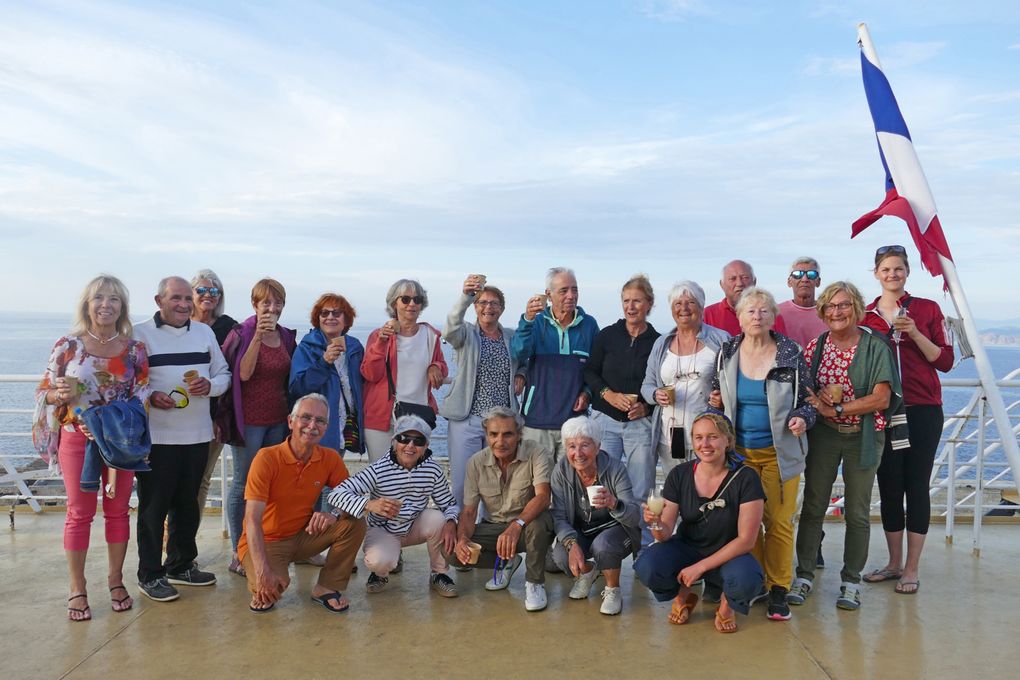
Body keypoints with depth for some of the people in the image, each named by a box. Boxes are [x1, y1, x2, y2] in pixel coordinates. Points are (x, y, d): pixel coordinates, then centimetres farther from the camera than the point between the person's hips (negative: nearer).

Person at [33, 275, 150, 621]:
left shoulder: (135, 349, 0)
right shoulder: (68, 345, -3)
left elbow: (142, 396, 0)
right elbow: (44, 391, 1)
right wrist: (61, 395, -21)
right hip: (77, 439, -1)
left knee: (118, 510, 10)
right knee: (79, 513, 5)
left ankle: (115, 580, 25)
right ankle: (77, 589, 16)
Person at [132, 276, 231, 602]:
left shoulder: (204, 332, 12)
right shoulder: (140, 334, -4)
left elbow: (223, 373, 13)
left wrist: (209, 386, -8)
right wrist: (149, 397, -23)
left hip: (197, 434, 5)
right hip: (156, 437, -5)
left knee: (187, 503, 16)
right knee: (154, 506, 2)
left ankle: (181, 565, 30)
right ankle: (150, 575, 14)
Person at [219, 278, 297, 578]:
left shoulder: (286, 337, 10)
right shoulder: (242, 333, -7)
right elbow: (243, 373, -19)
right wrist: (257, 337, -26)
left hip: (277, 420, 6)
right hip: (249, 420, -6)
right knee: (243, 485, 0)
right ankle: (238, 555, 9)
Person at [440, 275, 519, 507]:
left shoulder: (512, 337, 11)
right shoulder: (466, 334, 1)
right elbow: (450, 331, -23)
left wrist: (521, 376, 4)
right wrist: (465, 296, -40)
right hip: (467, 419, -2)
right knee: (462, 482, -1)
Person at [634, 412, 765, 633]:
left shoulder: (745, 478, -17)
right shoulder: (679, 475, -10)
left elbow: (746, 540, -16)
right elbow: (666, 534, -9)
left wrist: (700, 567, -21)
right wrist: (657, 524, -34)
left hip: (727, 555, -2)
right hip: (687, 548, 2)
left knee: (745, 580, -36)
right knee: (646, 567, -28)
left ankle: (727, 603, 3)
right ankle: (684, 595, 7)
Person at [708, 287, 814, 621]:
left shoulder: (791, 354, -5)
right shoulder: (727, 353, 2)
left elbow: (807, 399, 1)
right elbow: (719, 395, 17)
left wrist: (801, 418, -18)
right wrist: (716, 402, -4)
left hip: (779, 452, -2)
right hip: (740, 451, 3)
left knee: (779, 522, 0)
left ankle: (778, 590, 12)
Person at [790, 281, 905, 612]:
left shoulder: (875, 347, -6)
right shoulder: (815, 347, 4)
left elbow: (881, 399, -12)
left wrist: (836, 409, -16)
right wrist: (819, 397, -15)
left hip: (863, 436, -2)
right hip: (822, 436, 3)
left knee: (857, 512, 6)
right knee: (812, 507, 5)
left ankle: (851, 582, 17)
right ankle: (804, 575, 15)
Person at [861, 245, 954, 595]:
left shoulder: (927, 309, 1)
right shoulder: (865, 315, 6)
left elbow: (945, 361, -3)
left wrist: (914, 334, -14)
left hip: (922, 411, -2)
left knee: (916, 486, 1)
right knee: (889, 486, 8)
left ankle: (912, 569, 12)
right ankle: (894, 563, 22)